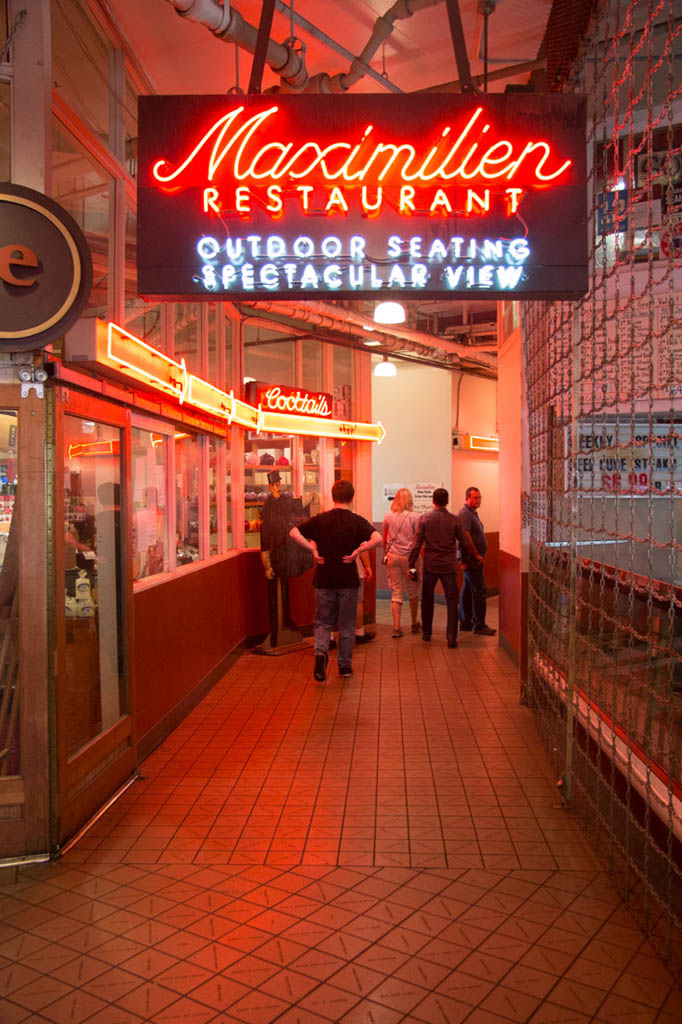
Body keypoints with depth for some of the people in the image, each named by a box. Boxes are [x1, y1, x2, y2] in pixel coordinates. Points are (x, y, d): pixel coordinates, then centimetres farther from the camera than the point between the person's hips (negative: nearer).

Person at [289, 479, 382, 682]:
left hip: (324, 579, 1)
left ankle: (321, 651, -13)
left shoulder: (320, 519, 0)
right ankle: (345, 666, 20)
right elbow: (377, 538, -22)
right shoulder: (357, 521, -6)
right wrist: (356, 552, -13)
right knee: (346, 626, 12)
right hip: (348, 581, -1)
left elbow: (294, 533, -6)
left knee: (323, 622, 13)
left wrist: (313, 549, -6)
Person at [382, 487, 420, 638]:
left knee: (396, 592, 6)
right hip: (409, 556, -2)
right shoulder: (414, 517, -8)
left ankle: (396, 627, 0)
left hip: (392, 556, 2)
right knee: (413, 591, 14)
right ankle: (414, 624, 27)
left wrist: (386, 554, 22)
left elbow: (385, 539, 10)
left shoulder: (388, 517, 2)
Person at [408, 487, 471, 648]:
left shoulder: (425, 518, -3)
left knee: (427, 599, 15)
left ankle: (426, 632, 25)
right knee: (452, 600, 2)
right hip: (449, 565, 0)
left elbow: (416, 544, -6)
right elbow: (464, 543, 3)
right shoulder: (454, 520, -2)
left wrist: (412, 565, -1)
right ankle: (451, 637, -5)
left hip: (430, 565, 1)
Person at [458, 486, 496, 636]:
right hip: (471, 558, -10)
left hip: (474, 558, 10)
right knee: (479, 590, -9)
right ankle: (479, 625, -6)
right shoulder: (464, 513, -14)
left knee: (467, 590, 12)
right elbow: (466, 536, -22)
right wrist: (476, 555, -18)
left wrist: (479, 555, 11)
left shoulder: (472, 513, 18)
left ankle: (465, 622, 18)